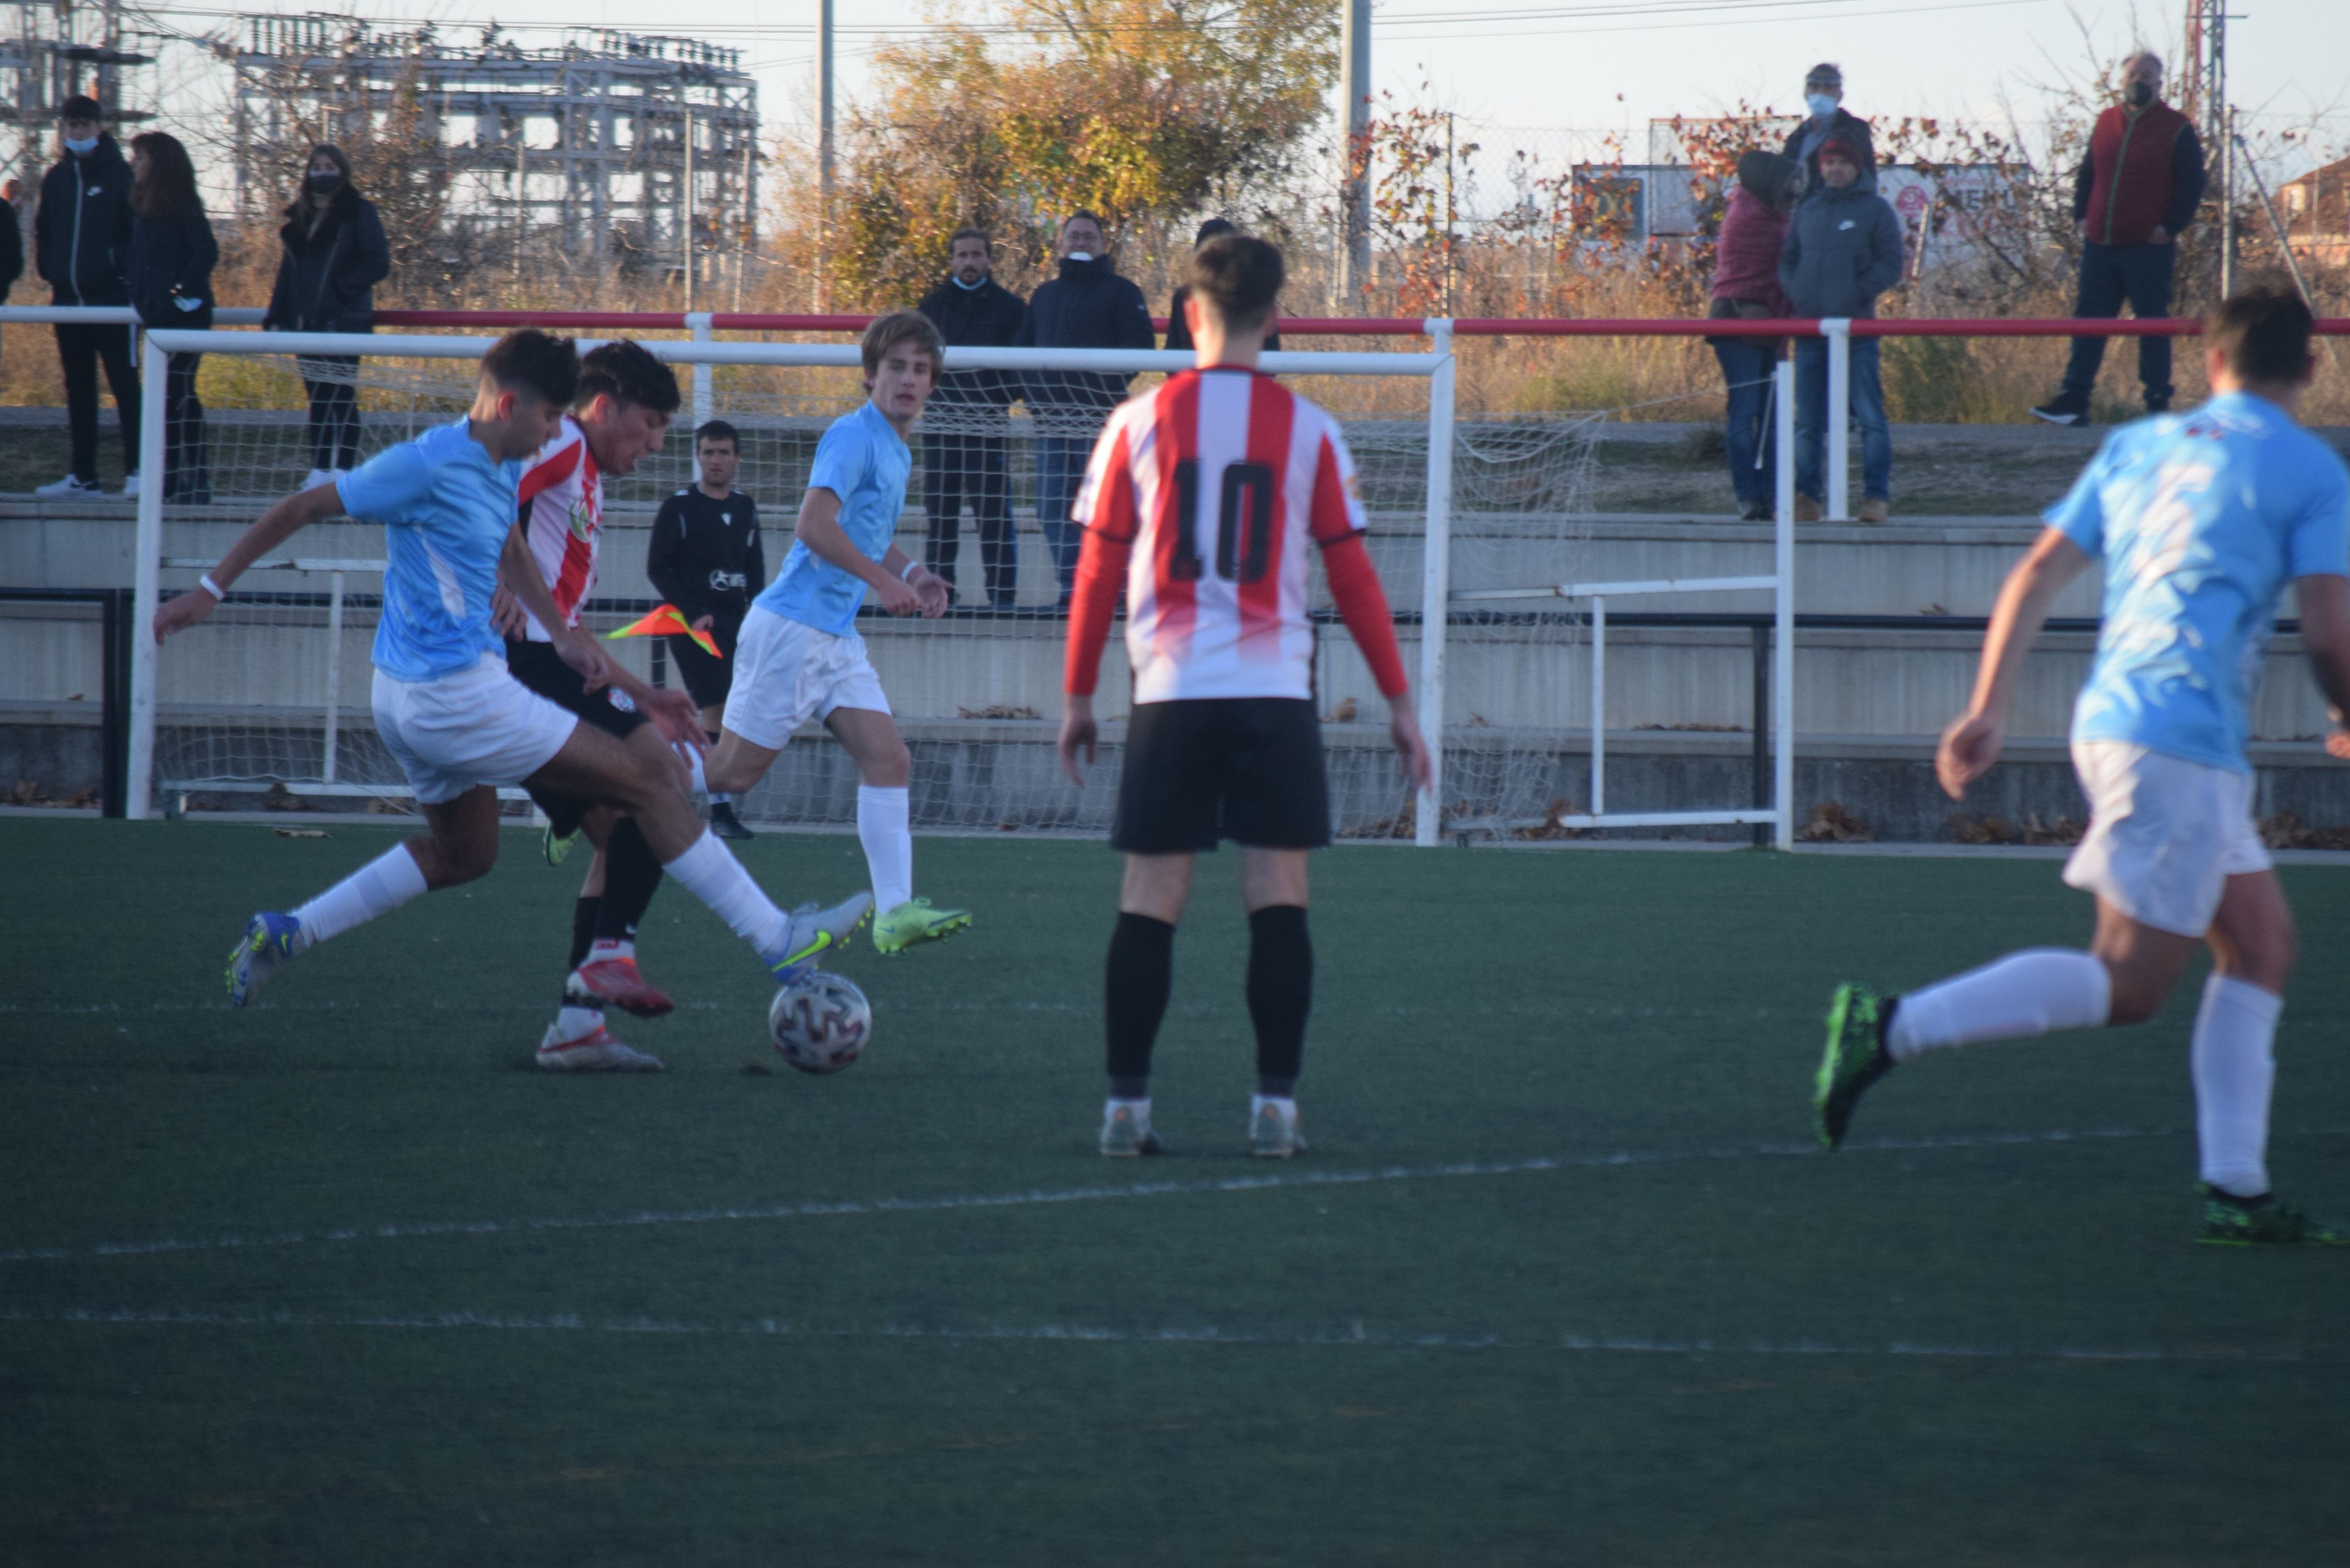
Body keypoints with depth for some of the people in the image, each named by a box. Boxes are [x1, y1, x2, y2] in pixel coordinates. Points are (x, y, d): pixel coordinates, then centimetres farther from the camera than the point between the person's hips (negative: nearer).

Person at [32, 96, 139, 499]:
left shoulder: (121, 175, -4)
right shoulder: (56, 178, 12)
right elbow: (43, 231, 21)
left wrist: (119, 266, -12)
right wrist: (49, 270, 9)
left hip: (113, 297, -6)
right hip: (68, 300, 6)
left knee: (126, 386, -7)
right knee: (79, 391, 8)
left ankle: (136, 471, -7)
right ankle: (83, 476, 12)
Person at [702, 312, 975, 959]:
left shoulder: (896, 452, 17)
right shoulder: (854, 437, -12)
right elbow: (815, 525, -24)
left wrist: (910, 570, 15)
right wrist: (881, 579, -24)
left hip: (837, 637, 9)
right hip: (792, 629, -9)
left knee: (889, 761, -5)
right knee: (732, 771, -5)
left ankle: (895, 912, -11)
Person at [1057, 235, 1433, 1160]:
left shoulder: (1139, 424, 3)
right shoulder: (1309, 432, 2)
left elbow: (1099, 571, 6)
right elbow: (1353, 578, 3)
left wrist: (1078, 695, 15)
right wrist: (1399, 703, 10)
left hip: (1169, 692, 1)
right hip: (1275, 693, -1)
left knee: (1150, 901, 4)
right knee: (1278, 899, 2)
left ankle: (1126, 1106, 2)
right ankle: (1275, 1107, -3)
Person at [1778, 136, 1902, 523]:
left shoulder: (1875, 210, 4)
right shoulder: (1806, 212, 18)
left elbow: (1890, 265, -2)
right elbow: (1787, 261, 19)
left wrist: (1856, 295, -12)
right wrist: (1795, 295, -1)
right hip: (1809, 329, 5)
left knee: (1870, 417, -6)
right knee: (1808, 422, 4)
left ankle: (1877, 497, -6)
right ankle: (1806, 498, 7)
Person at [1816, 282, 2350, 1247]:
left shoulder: (2138, 446, 16)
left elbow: (2036, 577, 12)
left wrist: (1988, 710, 14)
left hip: (2110, 722, 8)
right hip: (2178, 740, -8)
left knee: (2262, 945, 13)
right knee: (2129, 981, -7)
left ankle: (2235, 1189, 8)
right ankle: (1893, 1029, -15)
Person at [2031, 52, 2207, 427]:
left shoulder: (2177, 130, -2)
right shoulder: (2106, 124, 12)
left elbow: (2192, 185, -2)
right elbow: (2086, 174, 20)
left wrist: (2170, 228, -10)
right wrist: (2082, 216, 7)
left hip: (2149, 250, -5)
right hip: (2100, 247, 5)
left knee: (2152, 325, 1)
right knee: (2089, 320, 3)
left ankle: (2158, 403, 7)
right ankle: (2074, 399, 4)